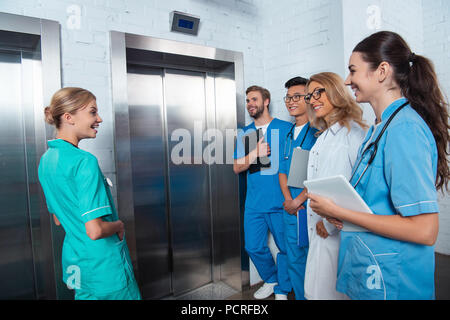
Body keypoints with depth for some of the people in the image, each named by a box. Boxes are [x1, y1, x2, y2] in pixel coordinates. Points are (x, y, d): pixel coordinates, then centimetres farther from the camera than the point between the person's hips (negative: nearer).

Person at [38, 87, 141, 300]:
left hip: (73, 260, 8)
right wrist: (118, 225, -11)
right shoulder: (85, 161, -24)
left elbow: (58, 219, 13)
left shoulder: (46, 159, 3)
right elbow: (95, 230, -29)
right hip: (104, 266, -8)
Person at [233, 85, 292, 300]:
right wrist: (255, 153, -17)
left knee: (285, 248, 9)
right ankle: (270, 279, 40)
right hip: (254, 202, 4)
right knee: (254, 247, 13)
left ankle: (282, 290, 33)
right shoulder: (244, 133, 8)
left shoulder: (286, 128, -3)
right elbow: (236, 168, 2)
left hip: (280, 202, -3)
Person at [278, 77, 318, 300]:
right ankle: (299, 296, 35)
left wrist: (298, 200, -12)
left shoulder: (318, 130, -10)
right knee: (294, 260, 18)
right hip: (291, 207, 7)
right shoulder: (288, 135, 14)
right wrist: (287, 199, -2)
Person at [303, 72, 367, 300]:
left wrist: (330, 222, -16)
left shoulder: (352, 131, -13)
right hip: (319, 226, 8)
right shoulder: (323, 136, 16)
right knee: (315, 290, 16)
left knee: (329, 291, 4)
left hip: (338, 230, -8)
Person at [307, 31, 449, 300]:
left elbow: (425, 230, -25)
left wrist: (339, 212, -20)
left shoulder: (404, 128, -21)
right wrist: (338, 209, -2)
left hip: (388, 282, -9)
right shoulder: (381, 127, 9)